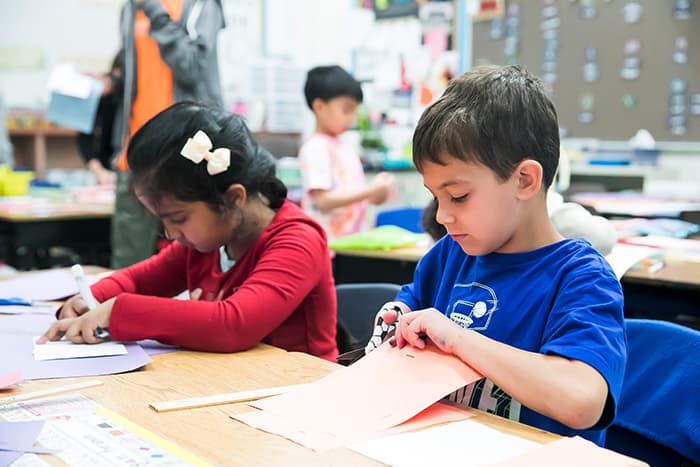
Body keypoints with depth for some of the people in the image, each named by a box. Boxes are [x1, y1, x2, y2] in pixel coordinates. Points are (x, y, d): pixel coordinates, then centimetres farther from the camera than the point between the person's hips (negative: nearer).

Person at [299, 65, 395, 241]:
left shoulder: (344, 149, 14)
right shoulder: (316, 147, -11)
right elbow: (323, 201, -19)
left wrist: (376, 194, 0)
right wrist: (371, 190, -19)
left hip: (354, 241, 8)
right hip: (329, 245, -8)